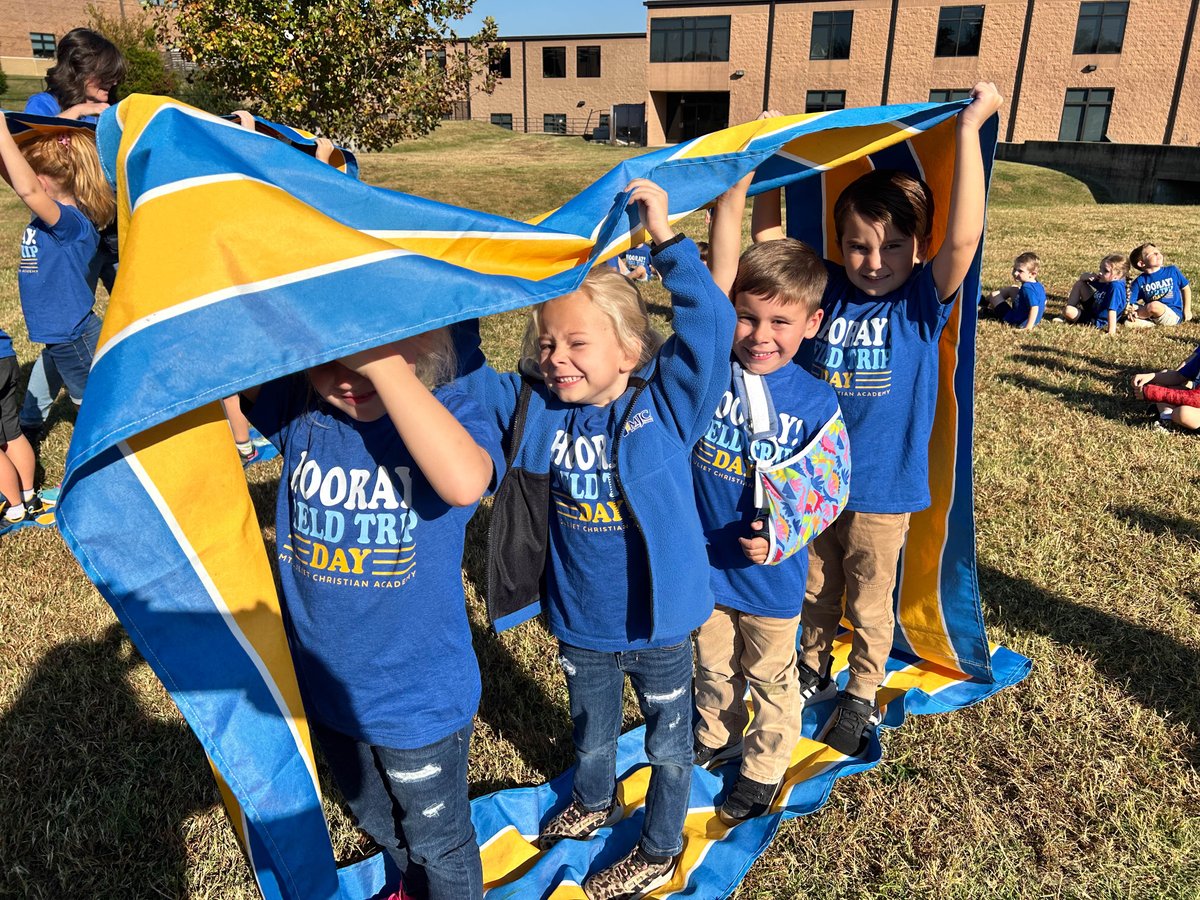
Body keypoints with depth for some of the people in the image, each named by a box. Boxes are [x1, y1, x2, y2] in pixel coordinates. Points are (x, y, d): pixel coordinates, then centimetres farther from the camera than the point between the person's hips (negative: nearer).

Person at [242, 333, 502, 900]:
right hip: (324, 685, 5)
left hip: (420, 697, -5)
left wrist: (379, 363, -47)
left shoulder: (447, 411, -23)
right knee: (375, 820, 33)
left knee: (437, 840, 22)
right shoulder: (297, 410, -11)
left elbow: (465, 482, -44)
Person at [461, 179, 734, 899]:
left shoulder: (666, 406, -19)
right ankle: (595, 804, 62)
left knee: (669, 743, 21)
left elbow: (710, 326, -29)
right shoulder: (533, 409, -9)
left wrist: (666, 239, -32)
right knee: (592, 734, 31)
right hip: (580, 629, 4)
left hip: (658, 628, -3)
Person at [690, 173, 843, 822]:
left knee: (771, 678, 21)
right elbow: (722, 259, -22)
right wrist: (736, 181, -29)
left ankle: (764, 766, 44)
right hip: (704, 562, 2)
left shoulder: (816, 402, -16)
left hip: (771, 574, -2)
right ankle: (715, 736, 53)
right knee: (713, 665, 26)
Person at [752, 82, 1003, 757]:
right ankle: (813, 668, 47)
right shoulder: (824, 289, -4)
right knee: (816, 590, 23)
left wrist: (969, 130, -29)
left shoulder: (923, 301, -12)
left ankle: (862, 696, 39)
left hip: (882, 488, -2)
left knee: (870, 604, 17)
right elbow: (769, 239, -5)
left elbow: (964, 238, -29)